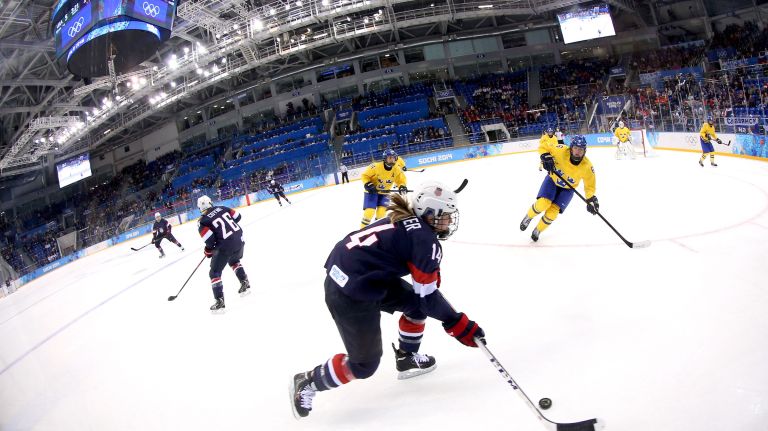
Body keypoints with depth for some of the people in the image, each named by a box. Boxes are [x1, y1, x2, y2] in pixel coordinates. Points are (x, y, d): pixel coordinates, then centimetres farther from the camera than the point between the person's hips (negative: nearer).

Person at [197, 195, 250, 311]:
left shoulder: (202, 221, -7)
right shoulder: (222, 208, 6)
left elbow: (210, 239, -14)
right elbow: (237, 217, 14)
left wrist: (208, 251, 5)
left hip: (225, 246, -6)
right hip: (239, 239, 6)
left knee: (215, 272, 8)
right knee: (234, 261, 36)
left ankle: (220, 301, 2)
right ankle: (245, 284, 30)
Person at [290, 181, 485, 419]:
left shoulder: (407, 221, 9)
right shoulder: (426, 241, -15)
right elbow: (428, 297, -11)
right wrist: (461, 326, -6)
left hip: (343, 273, 10)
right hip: (350, 294, -10)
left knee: (416, 302, 18)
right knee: (365, 364, 5)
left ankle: (406, 359, 34)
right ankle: (307, 383, 20)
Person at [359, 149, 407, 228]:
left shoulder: (397, 170, -15)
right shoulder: (376, 167, -26)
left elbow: (401, 180, -3)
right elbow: (365, 175, -14)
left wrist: (402, 186, -24)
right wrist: (367, 184, -29)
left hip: (384, 192, 4)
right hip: (372, 191, -4)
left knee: (381, 212, -5)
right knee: (369, 212, -14)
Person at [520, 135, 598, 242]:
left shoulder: (587, 166, -27)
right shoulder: (562, 151, -30)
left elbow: (589, 185, -15)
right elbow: (543, 147, -18)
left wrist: (591, 200, -26)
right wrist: (546, 158, -35)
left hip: (567, 188, 1)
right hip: (553, 179, -1)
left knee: (553, 211, -11)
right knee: (543, 204, -21)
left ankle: (538, 230, 17)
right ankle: (528, 217, 11)